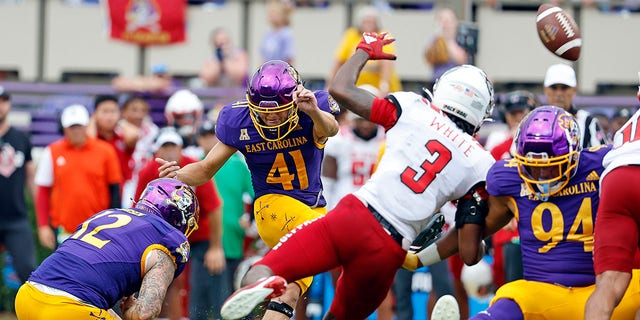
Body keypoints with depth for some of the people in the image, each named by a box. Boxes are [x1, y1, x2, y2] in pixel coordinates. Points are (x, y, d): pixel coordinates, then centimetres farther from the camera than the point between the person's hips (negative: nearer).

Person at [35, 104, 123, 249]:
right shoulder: (52, 152, 2)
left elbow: (114, 190, 6)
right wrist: (43, 226, 0)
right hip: (63, 230, 0)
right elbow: (43, 192, 6)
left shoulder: (105, 151, 1)